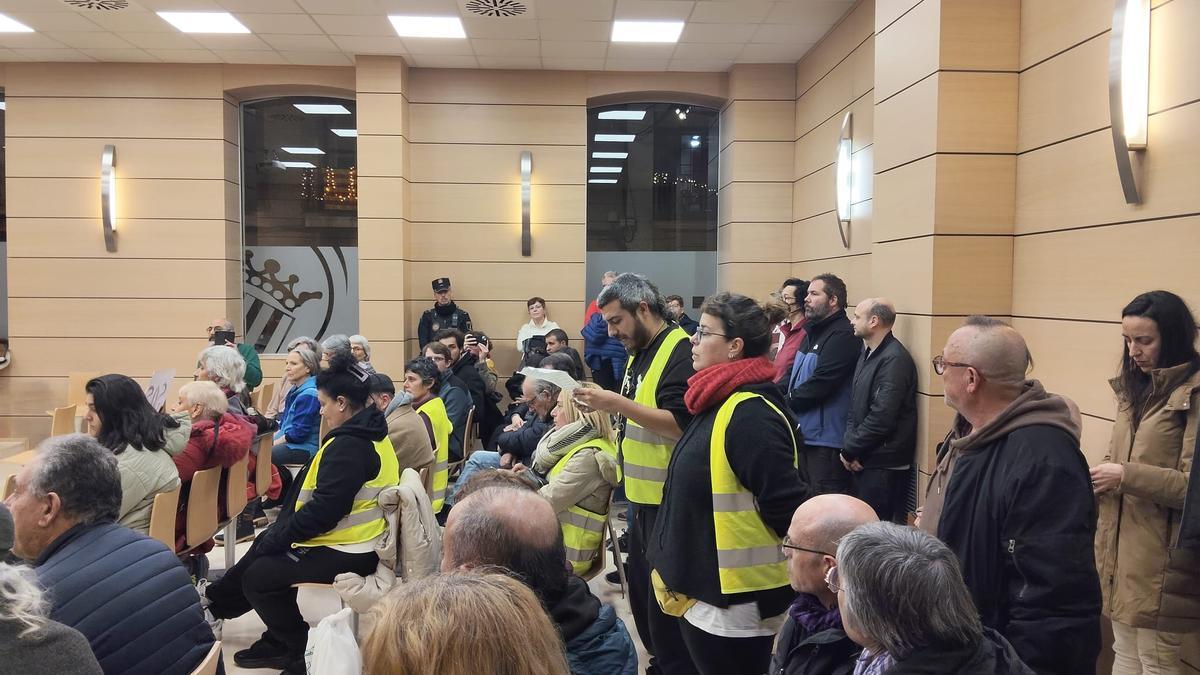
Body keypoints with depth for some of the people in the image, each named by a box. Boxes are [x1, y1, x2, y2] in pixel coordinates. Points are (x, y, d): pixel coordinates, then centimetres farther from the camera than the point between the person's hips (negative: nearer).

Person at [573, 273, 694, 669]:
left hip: (667, 499, -10)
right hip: (641, 493, 10)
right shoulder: (638, 353, 12)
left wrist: (618, 404, -28)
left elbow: (680, 425, -26)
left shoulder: (680, 352, -17)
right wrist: (605, 406, 6)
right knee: (640, 584, 19)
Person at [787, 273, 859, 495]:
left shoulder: (843, 336, -16)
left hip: (826, 438, -10)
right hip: (803, 433, 10)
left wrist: (784, 403, -11)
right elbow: (793, 375, 18)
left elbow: (819, 384, -22)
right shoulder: (813, 333, 16)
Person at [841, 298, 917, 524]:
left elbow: (882, 417, -22)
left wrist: (850, 450, -12)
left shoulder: (895, 359, -16)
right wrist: (848, 445, 1)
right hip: (861, 461, 9)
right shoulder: (867, 355, 14)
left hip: (883, 465, -9)